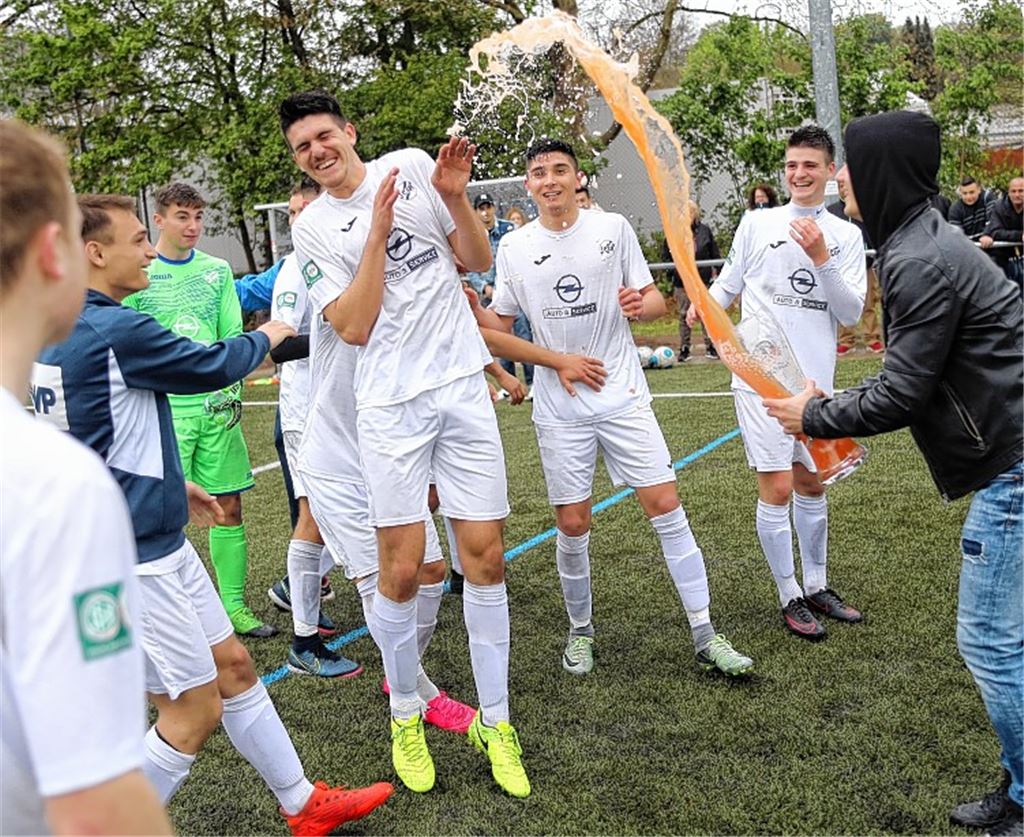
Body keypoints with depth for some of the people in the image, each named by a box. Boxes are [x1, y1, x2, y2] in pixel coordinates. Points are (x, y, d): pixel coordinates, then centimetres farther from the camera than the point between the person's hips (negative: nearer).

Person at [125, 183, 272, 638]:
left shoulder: (217, 270, 10)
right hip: (163, 409, -3)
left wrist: (230, 387, -1)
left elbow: (232, 337, 11)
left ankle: (234, 605, 18)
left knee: (228, 506, 7)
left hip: (217, 405, 3)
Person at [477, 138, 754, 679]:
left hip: (622, 396, -1)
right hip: (558, 407, 1)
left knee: (665, 506, -5)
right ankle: (580, 631, 26)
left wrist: (643, 304, -20)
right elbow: (499, 324, 9)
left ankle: (705, 637, 5)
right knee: (572, 524, 4)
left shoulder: (613, 228, 1)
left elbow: (656, 301, 3)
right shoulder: (514, 248, 4)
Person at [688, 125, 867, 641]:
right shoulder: (757, 223, 2)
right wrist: (706, 304, -11)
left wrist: (822, 259, -15)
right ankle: (790, 598, 11)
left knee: (811, 485, 14)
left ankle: (817, 587, 30)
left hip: (815, 379, 3)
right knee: (777, 489, -5)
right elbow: (730, 281, 10)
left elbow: (851, 312, -2)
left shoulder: (847, 235, 5)